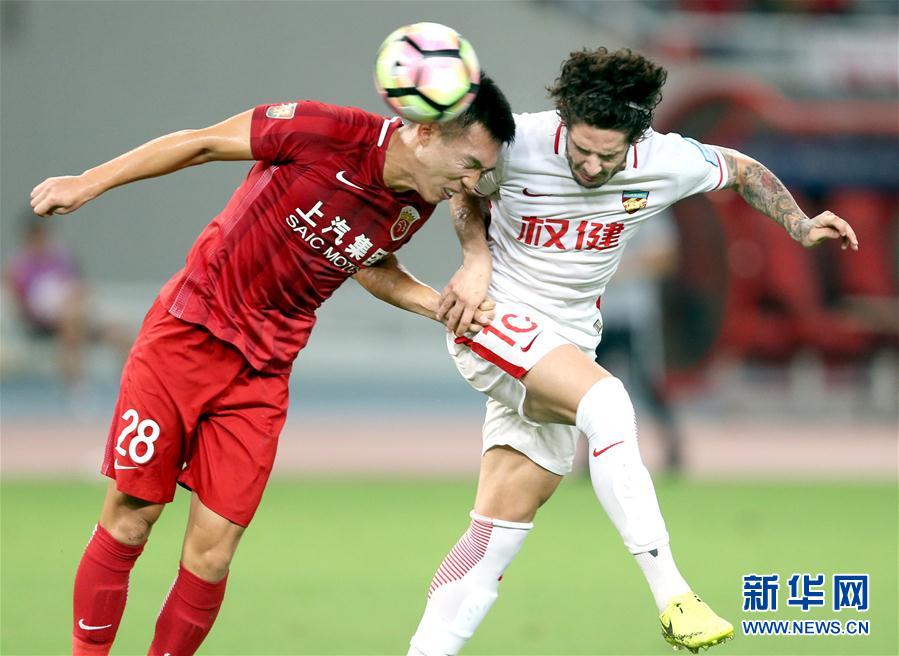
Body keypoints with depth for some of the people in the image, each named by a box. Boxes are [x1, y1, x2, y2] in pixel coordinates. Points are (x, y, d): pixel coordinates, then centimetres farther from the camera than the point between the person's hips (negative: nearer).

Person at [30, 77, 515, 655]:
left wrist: (444, 305, 4)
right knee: (128, 522, 0)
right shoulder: (328, 133, -20)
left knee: (211, 554, -4)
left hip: (262, 376, 4)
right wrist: (88, 183, -7)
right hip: (187, 332, -4)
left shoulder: (416, 207, -3)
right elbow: (204, 143, -9)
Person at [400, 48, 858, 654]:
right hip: (495, 320, -5)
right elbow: (467, 193, 4)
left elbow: (742, 170, 10)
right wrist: (477, 261, -12)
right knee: (606, 402, -32)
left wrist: (801, 227, -1)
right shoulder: (518, 143, -18)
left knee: (503, 525, 1)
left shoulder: (666, 162, -10)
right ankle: (671, 595, -35)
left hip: (567, 345, 5)